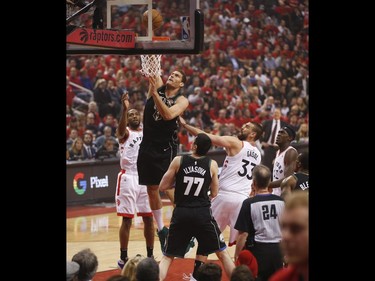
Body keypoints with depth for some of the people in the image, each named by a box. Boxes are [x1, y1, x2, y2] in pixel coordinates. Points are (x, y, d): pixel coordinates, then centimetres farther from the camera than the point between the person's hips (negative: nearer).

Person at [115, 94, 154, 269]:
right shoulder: (124, 133, -1)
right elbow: (122, 127, -24)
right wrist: (124, 108, -44)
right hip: (128, 179, -4)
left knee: (149, 219, 6)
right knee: (127, 220, -2)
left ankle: (150, 256, 15)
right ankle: (123, 258, 3)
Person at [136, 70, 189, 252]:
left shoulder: (182, 100, -6)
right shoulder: (158, 86, 7)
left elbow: (168, 115, -24)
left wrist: (155, 93, -29)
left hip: (166, 149, -5)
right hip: (148, 146, 5)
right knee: (152, 190, 10)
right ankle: (161, 229, 23)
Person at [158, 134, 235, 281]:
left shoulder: (178, 161, -3)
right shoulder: (212, 165, -1)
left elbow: (163, 187, 2)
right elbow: (214, 193, 6)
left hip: (181, 213, 0)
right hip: (203, 213, 0)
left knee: (167, 257, 10)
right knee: (222, 253, 14)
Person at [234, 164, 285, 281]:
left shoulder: (249, 203, -11)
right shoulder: (281, 202, 0)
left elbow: (243, 234, -11)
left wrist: (237, 255, -1)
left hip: (257, 250, -3)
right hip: (277, 250, 3)